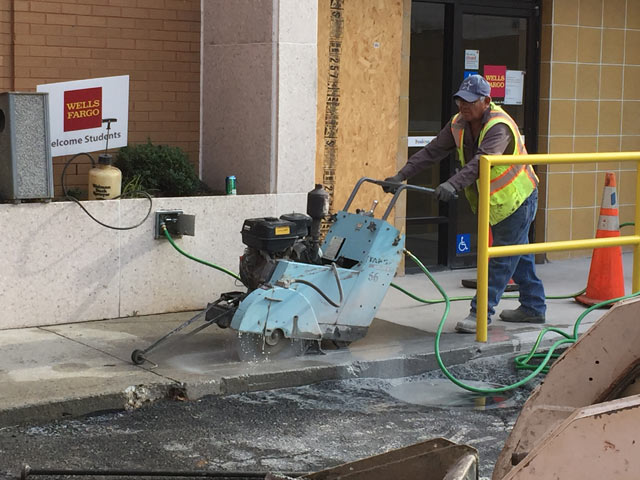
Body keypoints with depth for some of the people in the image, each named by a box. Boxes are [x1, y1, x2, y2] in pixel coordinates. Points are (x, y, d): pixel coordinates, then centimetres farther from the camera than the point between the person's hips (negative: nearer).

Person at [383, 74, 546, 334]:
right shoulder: (458, 124, -2)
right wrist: (401, 175, -14)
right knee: (518, 254, 16)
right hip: (496, 201, 9)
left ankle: (481, 312, -6)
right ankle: (533, 308, 27)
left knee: (502, 258, -7)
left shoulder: (499, 126, -27)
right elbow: (432, 151, -4)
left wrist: (453, 185, -53)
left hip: (517, 198, -9)